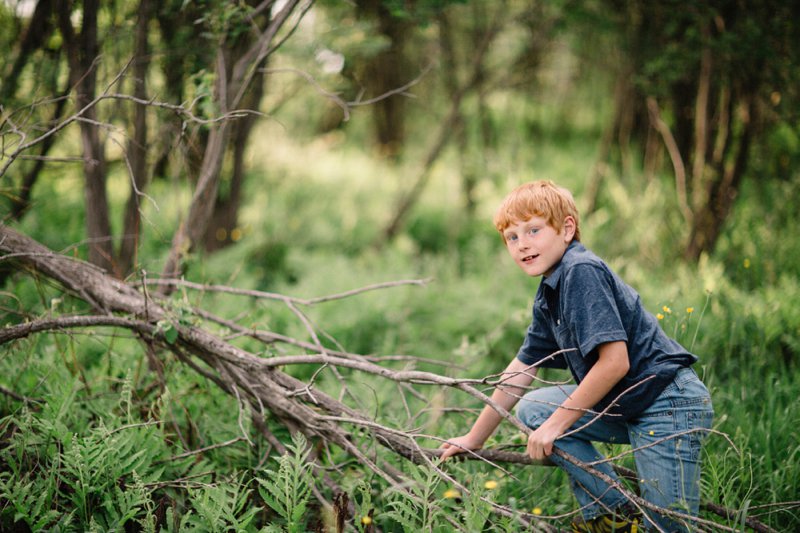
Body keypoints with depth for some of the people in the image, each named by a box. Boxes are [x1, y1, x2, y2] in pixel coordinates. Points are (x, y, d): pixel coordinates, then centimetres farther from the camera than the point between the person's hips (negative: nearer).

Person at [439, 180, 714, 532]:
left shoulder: (582, 272, -16)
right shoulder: (547, 298, 12)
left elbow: (615, 362, -22)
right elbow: (522, 369, 19)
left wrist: (556, 424, -13)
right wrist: (474, 438, 22)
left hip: (670, 405, -10)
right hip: (627, 410, 10)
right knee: (532, 410, 7)